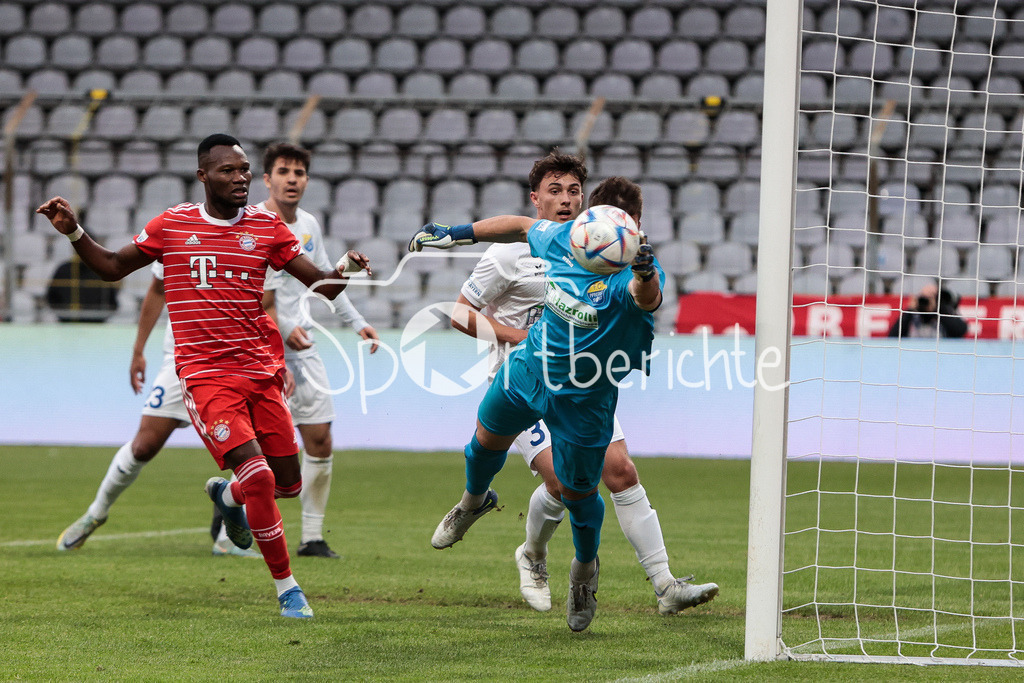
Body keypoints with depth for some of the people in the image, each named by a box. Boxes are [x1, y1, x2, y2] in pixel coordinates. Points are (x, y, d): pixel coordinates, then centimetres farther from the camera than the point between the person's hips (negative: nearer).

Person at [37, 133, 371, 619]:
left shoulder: (266, 227, 7)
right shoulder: (171, 225, 4)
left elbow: (322, 286, 5)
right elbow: (111, 268, 16)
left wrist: (344, 269, -17)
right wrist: (74, 232, 0)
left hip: (262, 372, 4)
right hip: (205, 375, -4)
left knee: (288, 483, 7)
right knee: (258, 477, -19)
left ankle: (227, 495, 42)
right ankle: (286, 587, -4)